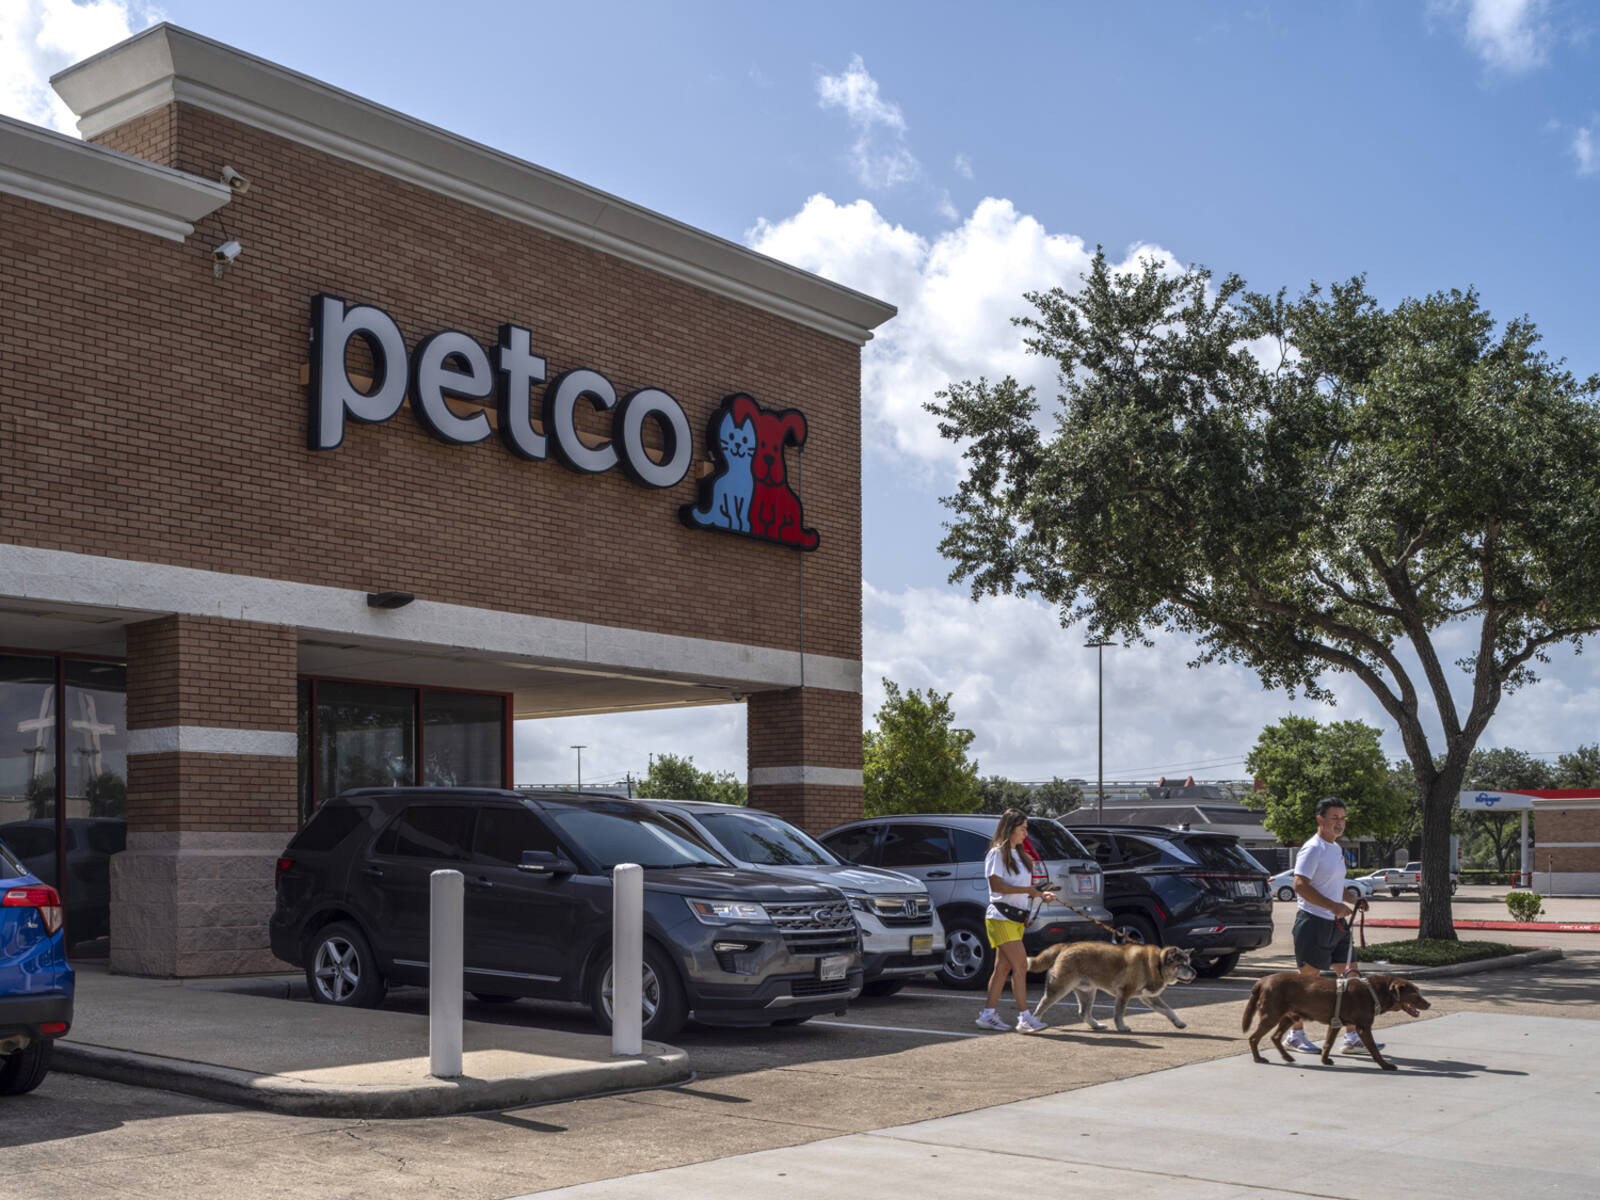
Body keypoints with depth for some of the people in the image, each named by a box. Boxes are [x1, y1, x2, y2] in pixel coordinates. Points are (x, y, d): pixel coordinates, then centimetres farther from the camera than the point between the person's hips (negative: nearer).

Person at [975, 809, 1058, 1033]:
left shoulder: (1018, 855, 20)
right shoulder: (997, 854, -9)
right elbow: (996, 885, -18)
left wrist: (1040, 893, 7)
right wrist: (1028, 890, -19)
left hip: (1017, 918, 9)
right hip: (1000, 917, -9)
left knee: (1003, 967, 9)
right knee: (1020, 964, -14)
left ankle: (988, 1014, 14)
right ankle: (1024, 1017, -16)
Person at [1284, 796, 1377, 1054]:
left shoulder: (1336, 849, 17)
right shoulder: (1312, 849, -12)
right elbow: (1300, 885, -21)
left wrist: (1353, 898, 10)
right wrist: (1334, 906, -24)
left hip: (1336, 923, 9)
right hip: (1314, 923, -9)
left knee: (1351, 978, 7)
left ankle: (1352, 1037, 13)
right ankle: (1295, 1035, 7)